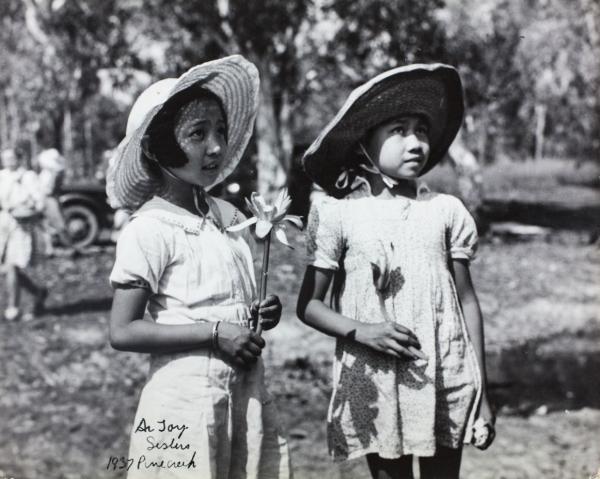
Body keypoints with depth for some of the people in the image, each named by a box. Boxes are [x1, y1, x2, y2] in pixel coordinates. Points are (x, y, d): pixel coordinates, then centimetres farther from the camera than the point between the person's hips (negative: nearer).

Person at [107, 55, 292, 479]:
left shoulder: (230, 217, 8)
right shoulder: (149, 230, -11)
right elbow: (123, 332, -15)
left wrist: (262, 315, 0)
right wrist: (214, 333, -18)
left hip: (247, 393, 6)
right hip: (186, 400, -6)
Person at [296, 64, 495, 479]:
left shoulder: (446, 211, 3)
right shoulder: (339, 214, -3)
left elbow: (467, 302, 6)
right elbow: (308, 304, 1)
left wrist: (481, 391, 4)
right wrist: (359, 330, -18)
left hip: (446, 381, 2)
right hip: (376, 386, -1)